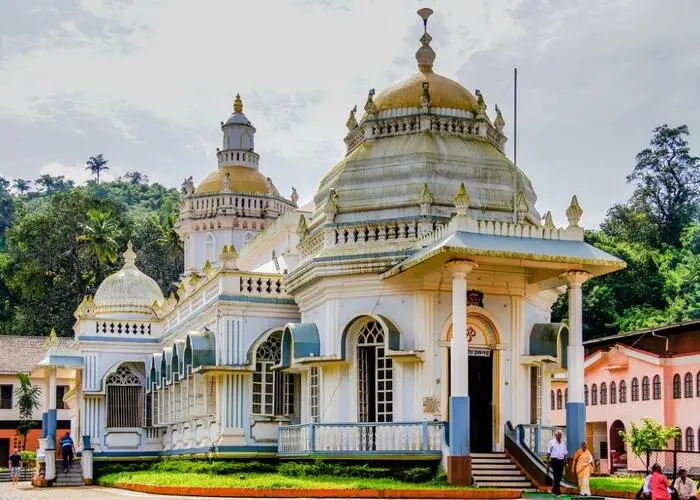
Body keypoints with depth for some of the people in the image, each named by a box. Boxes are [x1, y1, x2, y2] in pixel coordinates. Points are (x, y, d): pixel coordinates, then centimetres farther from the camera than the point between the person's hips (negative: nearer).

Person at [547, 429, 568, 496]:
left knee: (560, 476, 6)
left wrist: (565, 460, 10)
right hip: (554, 460, -5)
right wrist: (548, 460, -3)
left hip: (561, 461, 5)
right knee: (556, 476, -7)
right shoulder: (552, 442, 4)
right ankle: (558, 492, -6)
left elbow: (565, 453, 20)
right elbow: (548, 452, 3)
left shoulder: (563, 443, 16)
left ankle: (554, 489, 22)